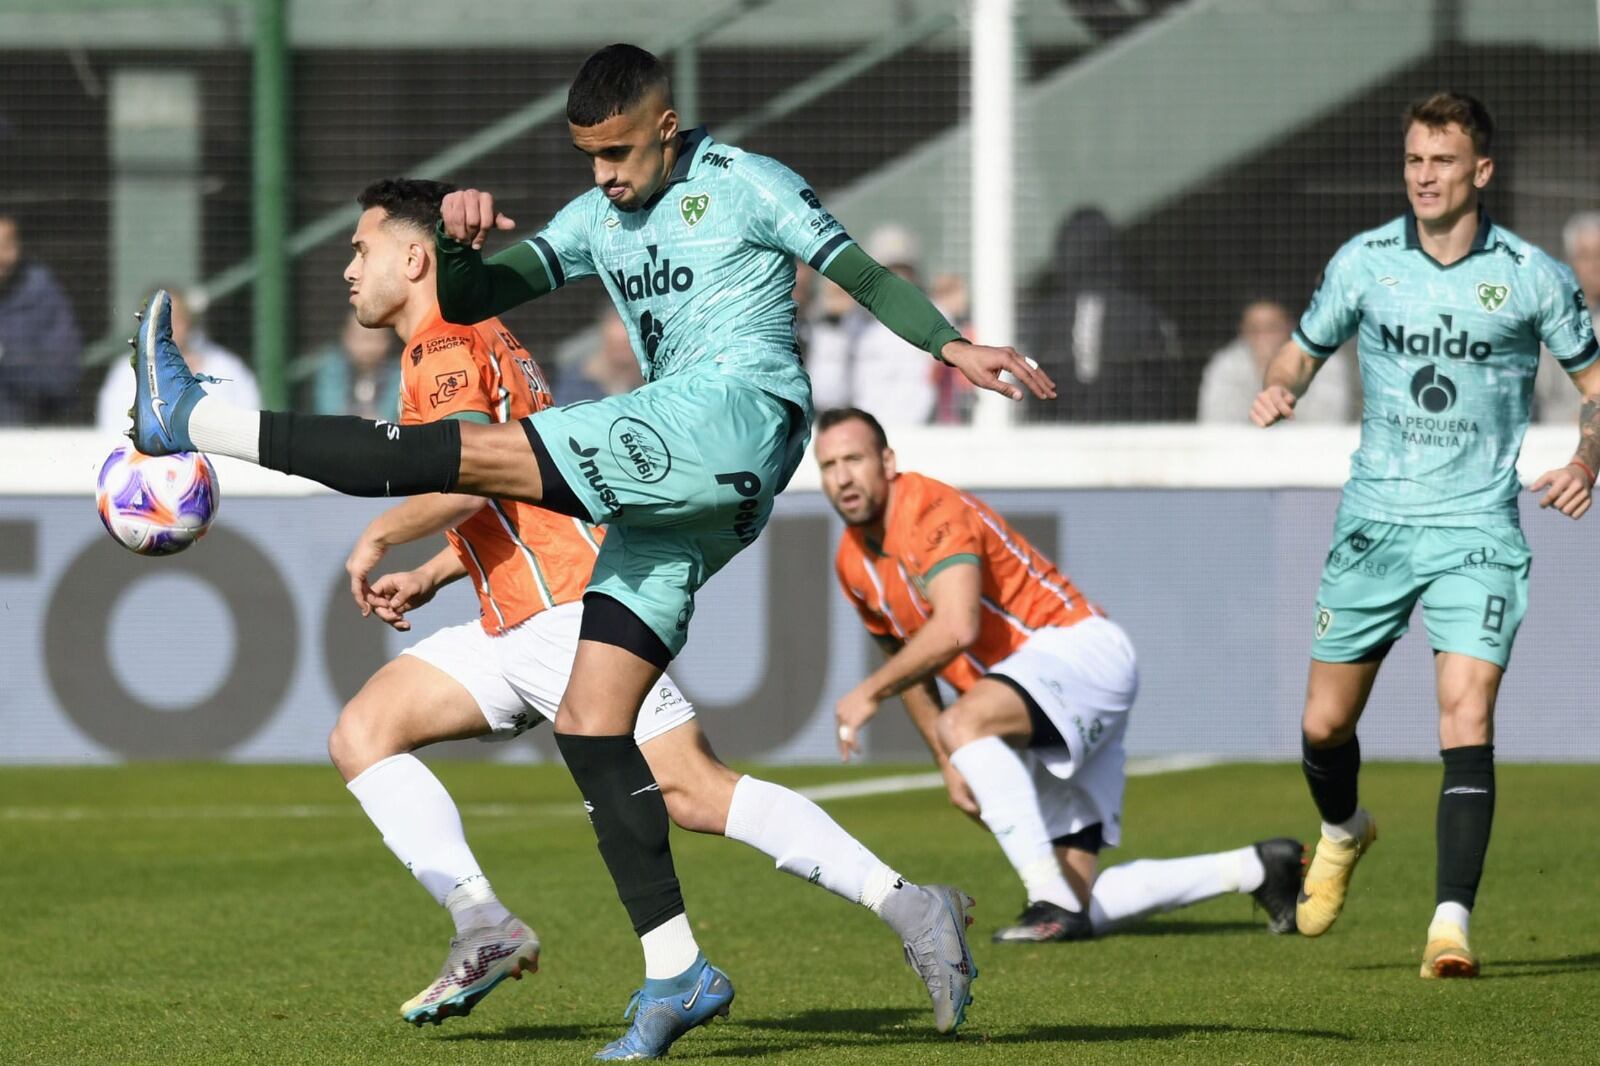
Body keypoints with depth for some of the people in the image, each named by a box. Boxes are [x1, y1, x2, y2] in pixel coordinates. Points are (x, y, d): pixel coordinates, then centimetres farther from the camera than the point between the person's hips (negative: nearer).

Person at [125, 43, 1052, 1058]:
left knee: (471, 454, -17)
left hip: (736, 415, -9)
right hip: (681, 492, 9)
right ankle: (676, 973, -1)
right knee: (588, 722, 0)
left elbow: (859, 270, 5)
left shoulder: (745, 184, 6)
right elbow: (464, 301, 20)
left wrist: (954, 345, -8)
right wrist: (459, 242, -2)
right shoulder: (597, 221, 24)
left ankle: (192, 419, -16)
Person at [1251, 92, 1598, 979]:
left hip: (1477, 529, -2)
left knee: (1467, 719, -17)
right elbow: (1304, 348, 14)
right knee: (1325, 723, 8)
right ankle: (1343, 831, 42)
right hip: (1375, 519, 2)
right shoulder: (1363, 262, 1)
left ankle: (1451, 921, -17)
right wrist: (1279, 391, -9)